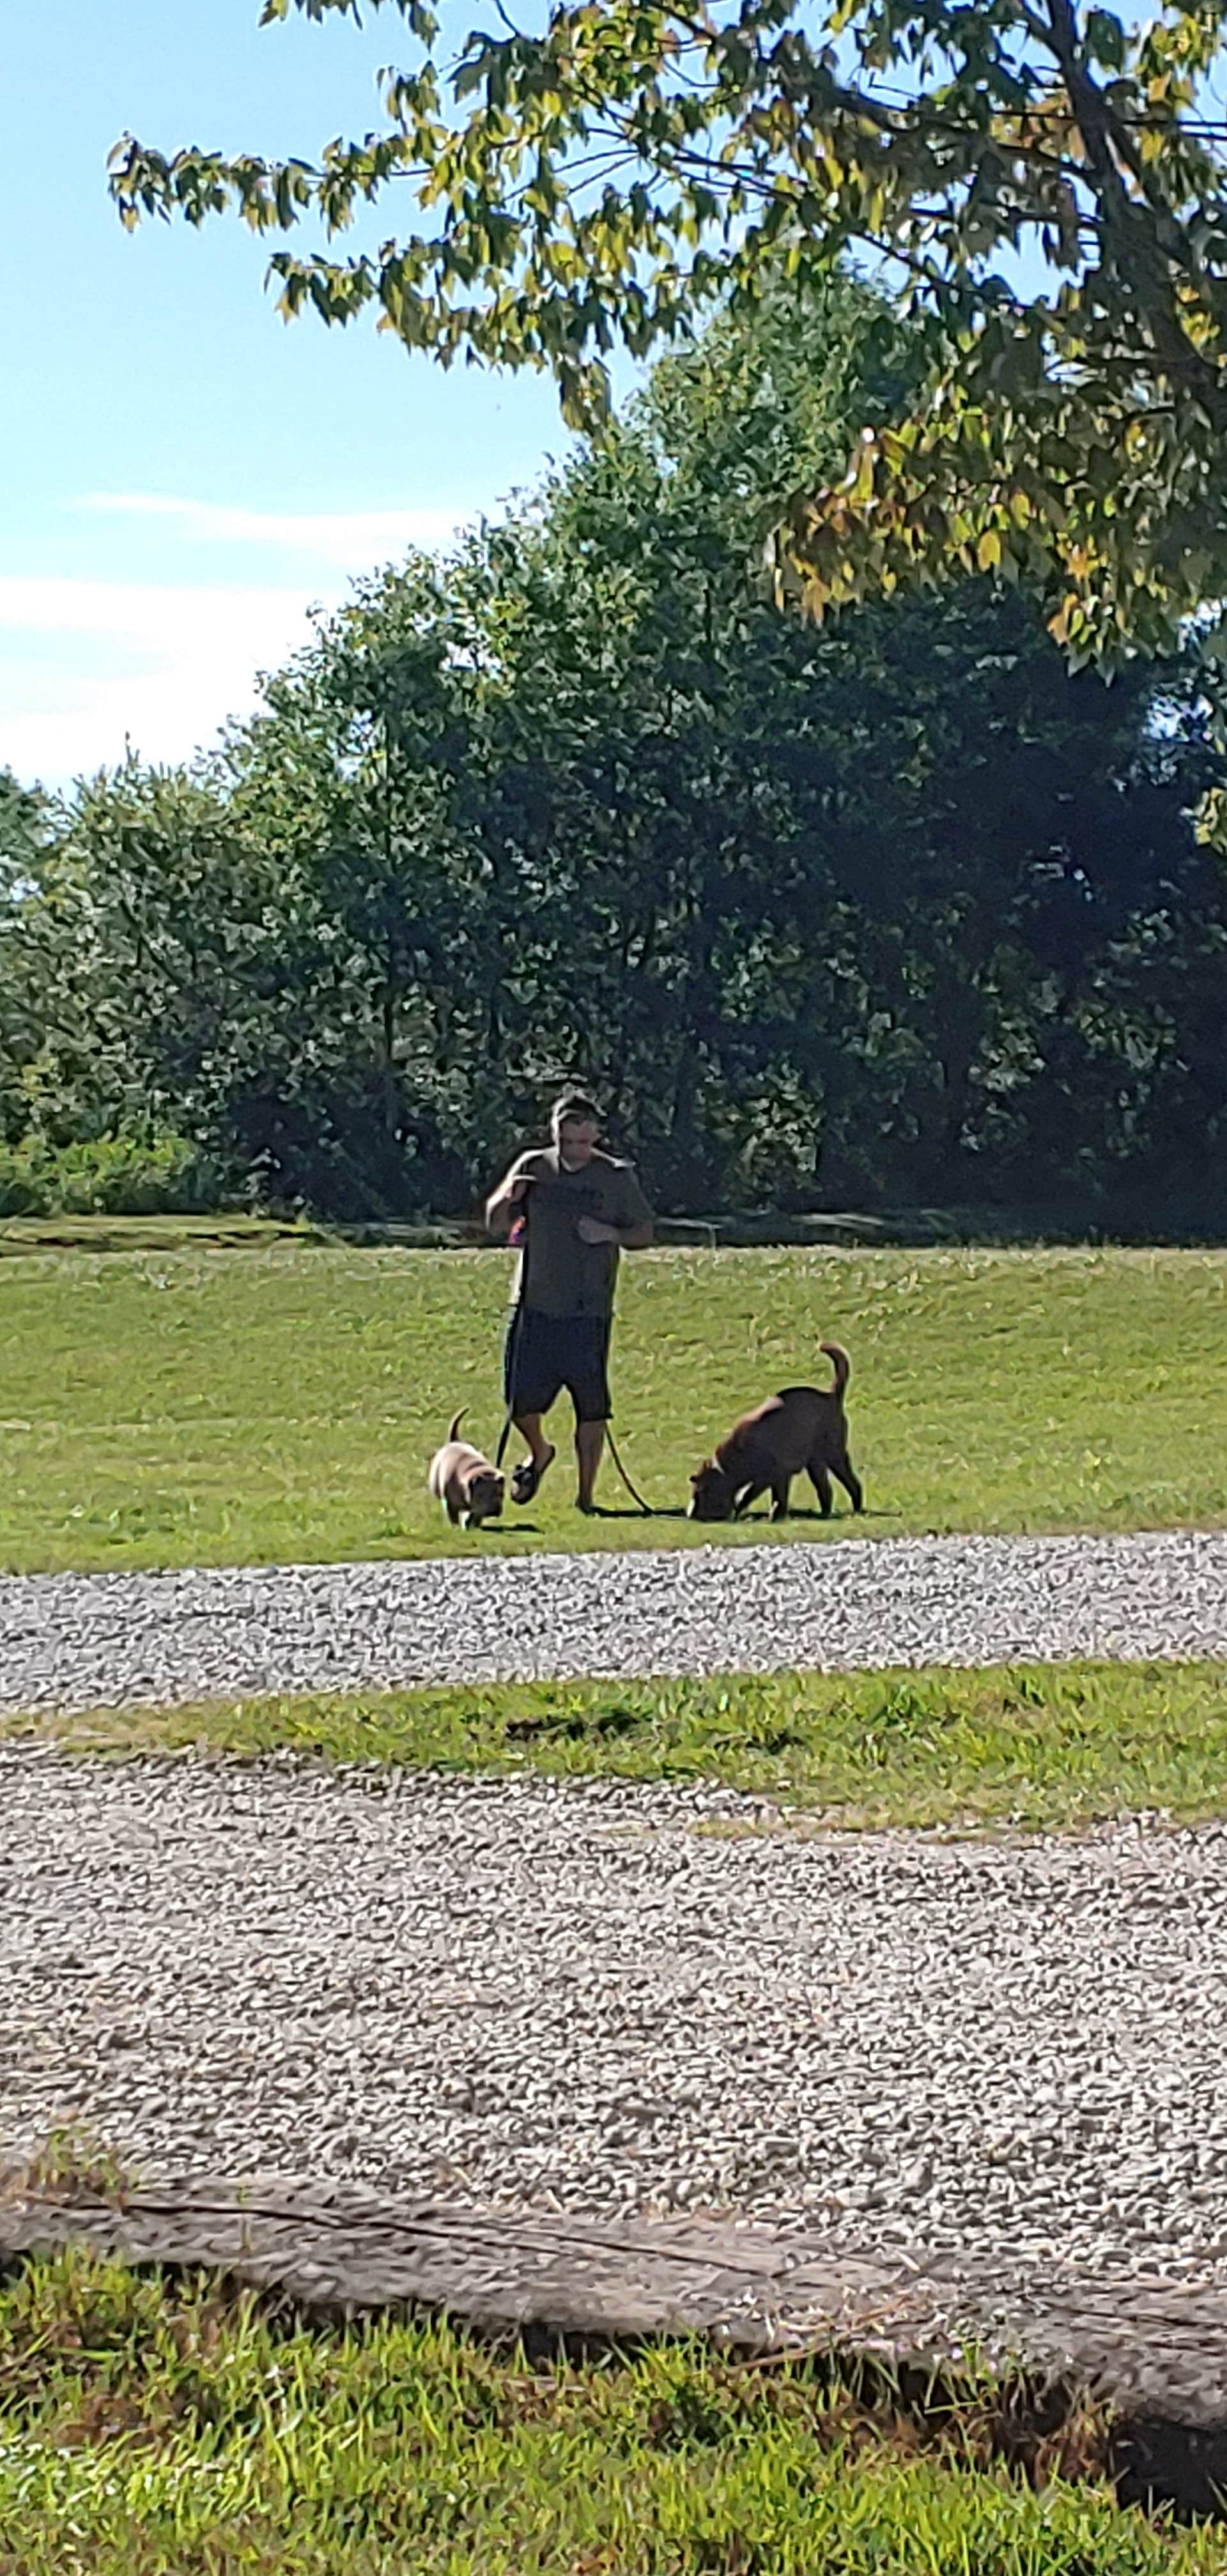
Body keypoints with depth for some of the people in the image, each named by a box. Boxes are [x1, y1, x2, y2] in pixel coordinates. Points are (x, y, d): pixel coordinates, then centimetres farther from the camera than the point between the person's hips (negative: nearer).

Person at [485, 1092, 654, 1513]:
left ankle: (585, 1499, 11)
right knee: (521, 1401, 2)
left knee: (591, 1408, 0)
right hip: (535, 1307, 2)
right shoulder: (532, 1167, 7)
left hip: (589, 1314, -2)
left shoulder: (617, 1177, 2)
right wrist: (508, 1198, -10)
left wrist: (611, 1233, -13)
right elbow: (496, 1225, 12)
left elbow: (644, 1234, 8)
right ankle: (539, 1453, 34)